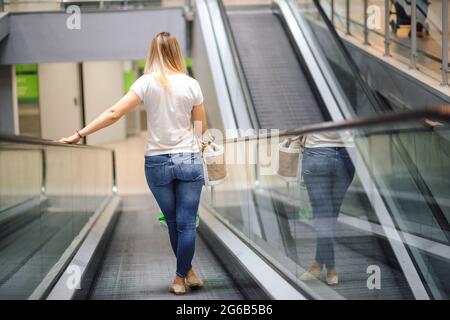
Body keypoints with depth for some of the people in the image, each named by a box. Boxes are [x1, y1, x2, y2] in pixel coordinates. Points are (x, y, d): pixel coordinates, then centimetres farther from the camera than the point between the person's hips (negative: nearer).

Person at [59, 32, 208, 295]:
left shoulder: (147, 82, -5)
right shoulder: (191, 84, -1)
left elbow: (114, 114, -11)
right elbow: (202, 128, 6)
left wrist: (80, 134, -7)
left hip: (157, 162, 1)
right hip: (189, 160, 0)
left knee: (174, 223, 14)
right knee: (186, 223, 5)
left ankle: (186, 274, 25)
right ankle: (182, 276, 9)